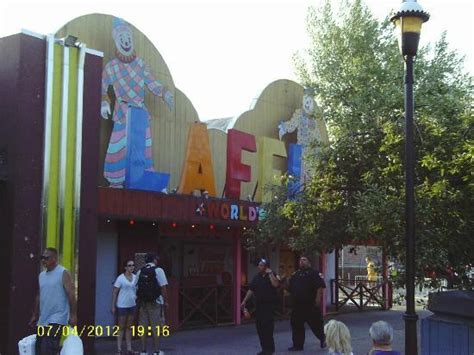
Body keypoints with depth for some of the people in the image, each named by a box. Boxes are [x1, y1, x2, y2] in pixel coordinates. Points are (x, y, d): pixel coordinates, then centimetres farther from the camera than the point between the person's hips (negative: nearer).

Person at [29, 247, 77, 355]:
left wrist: (73, 315, -16)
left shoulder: (63, 273, -8)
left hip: (57, 319, -8)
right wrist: (35, 315, 21)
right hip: (42, 320, 8)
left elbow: (71, 295, -12)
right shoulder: (41, 275, 13)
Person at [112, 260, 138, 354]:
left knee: (129, 327, 11)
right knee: (121, 327, 2)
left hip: (132, 305, 5)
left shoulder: (135, 277, 4)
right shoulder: (120, 278, -9)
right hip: (122, 305, -5)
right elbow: (114, 293, -8)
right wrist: (113, 306, -10)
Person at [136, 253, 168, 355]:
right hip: (156, 303, -5)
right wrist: (166, 301, -4)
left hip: (143, 303, 5)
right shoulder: (158, 270, -7)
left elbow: (137, 288, 9)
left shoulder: (140, 272, 8)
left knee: (143, 327, 9)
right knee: (156, 327, 2)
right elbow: (163, 287, -11)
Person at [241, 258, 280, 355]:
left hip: (269, 304, -5)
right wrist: (244, 301, 12)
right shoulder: (257, 277, 12)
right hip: (259, 304, 6)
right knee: (259, 327, 4)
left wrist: (270, 273, -17)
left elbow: (276, 284, -23)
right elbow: (251, 290, 15)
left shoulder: (272, 275, -3)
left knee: (267, 326, -10)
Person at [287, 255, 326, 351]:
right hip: (297, 304, 7)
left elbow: (320, 286, -13)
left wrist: (318, 298, -19)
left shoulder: (313, 273, -4)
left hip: (310, 304, -7)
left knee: (316, 324, 0)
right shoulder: (295, 274, 17)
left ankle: (324, 340, 19)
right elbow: (290, 288, 21)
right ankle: (298, 345, 15)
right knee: (297, 325, 7)